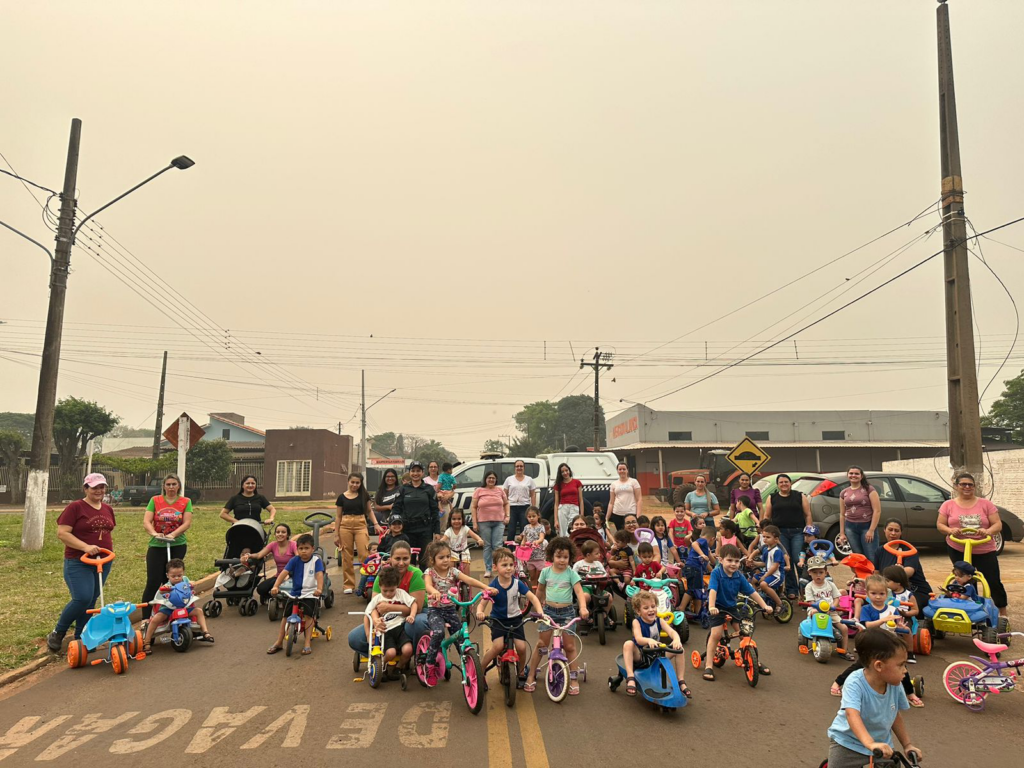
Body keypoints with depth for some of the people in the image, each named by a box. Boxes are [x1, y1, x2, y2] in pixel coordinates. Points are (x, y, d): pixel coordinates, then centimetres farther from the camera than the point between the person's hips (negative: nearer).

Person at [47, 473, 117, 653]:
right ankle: (57, 634, 6)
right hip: (78, 562, -6)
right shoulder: (75, 507, -9)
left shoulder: (108, 509, 11)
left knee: (91, 601, 9)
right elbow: (62, 533, -14)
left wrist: (110, 549, 9)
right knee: (82, 598, -16)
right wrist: (85, 547, -23)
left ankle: (80, 638, 21)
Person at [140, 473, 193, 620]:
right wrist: (154, 533, -26)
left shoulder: (186, 502, 2)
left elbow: (187, 523, -8)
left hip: (178, 545, 0)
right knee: (153, 582, -6)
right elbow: (146, 521, -7)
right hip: (156, 546, 0)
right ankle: (145, 618, 1)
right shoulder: (155, 500, 2)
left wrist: (173, 535, -23)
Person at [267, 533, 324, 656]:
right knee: (286, 615, -1)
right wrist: (275, 586, -31)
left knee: (309, 615, -19)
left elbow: (319, 574, -24)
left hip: (311, 593, -3)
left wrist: (319, 589, -41)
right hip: (294, 593, 3)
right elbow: (284, 573, -15)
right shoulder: (295, 560, -4)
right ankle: (279, 642, 15)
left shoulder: (316, 560, -11)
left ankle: (307, 644, -13)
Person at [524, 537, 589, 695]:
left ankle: (573, 679, 15)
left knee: (569, 646, 2)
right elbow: (540, 590, 14)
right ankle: (531, 676, 12)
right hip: (549, 611, 1)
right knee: (541, 643, 1)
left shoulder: (571, 573, -7)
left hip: (566, 612, -1)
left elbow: (579, 592, -17)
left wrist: (583, 608, -32)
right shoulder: (546, 572, 0)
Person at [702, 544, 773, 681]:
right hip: (718, 607, -4)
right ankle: (708, 666, -8)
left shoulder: (739, 576, -7)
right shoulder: (716, 573, -21)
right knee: (716, 634, -18)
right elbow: (713, 590, -32)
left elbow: (752, 592, -4)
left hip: (732, 607, 5)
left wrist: (765, 606, -14)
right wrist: (711, 607, -46)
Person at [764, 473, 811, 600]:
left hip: (798, 532, -1)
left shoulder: (800, 496, 8)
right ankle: (791, 589, 9)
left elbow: (808, 515, 6)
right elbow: (767, 517, 11)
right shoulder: (772, 498, 11)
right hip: (780, 533, 1)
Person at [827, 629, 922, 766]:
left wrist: (907, 745, 4)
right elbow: (852, 715, -44)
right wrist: (870, 743, -55)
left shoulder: (894, 684, -11)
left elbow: (896, 716, 6)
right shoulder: (855, 683, -29)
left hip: (881, 743, 5)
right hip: (848, 742, -5)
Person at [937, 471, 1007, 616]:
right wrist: (950, 530, -20)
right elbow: (940, 525, 2)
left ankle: (1003, 614, 18)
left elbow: (998, 524, -3)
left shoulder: (985, 504, 0)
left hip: (985, 551, 0)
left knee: (994, 581, 2)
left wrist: (988, 531, -24)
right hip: (958, 550, 0)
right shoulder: (948, 505, 0)